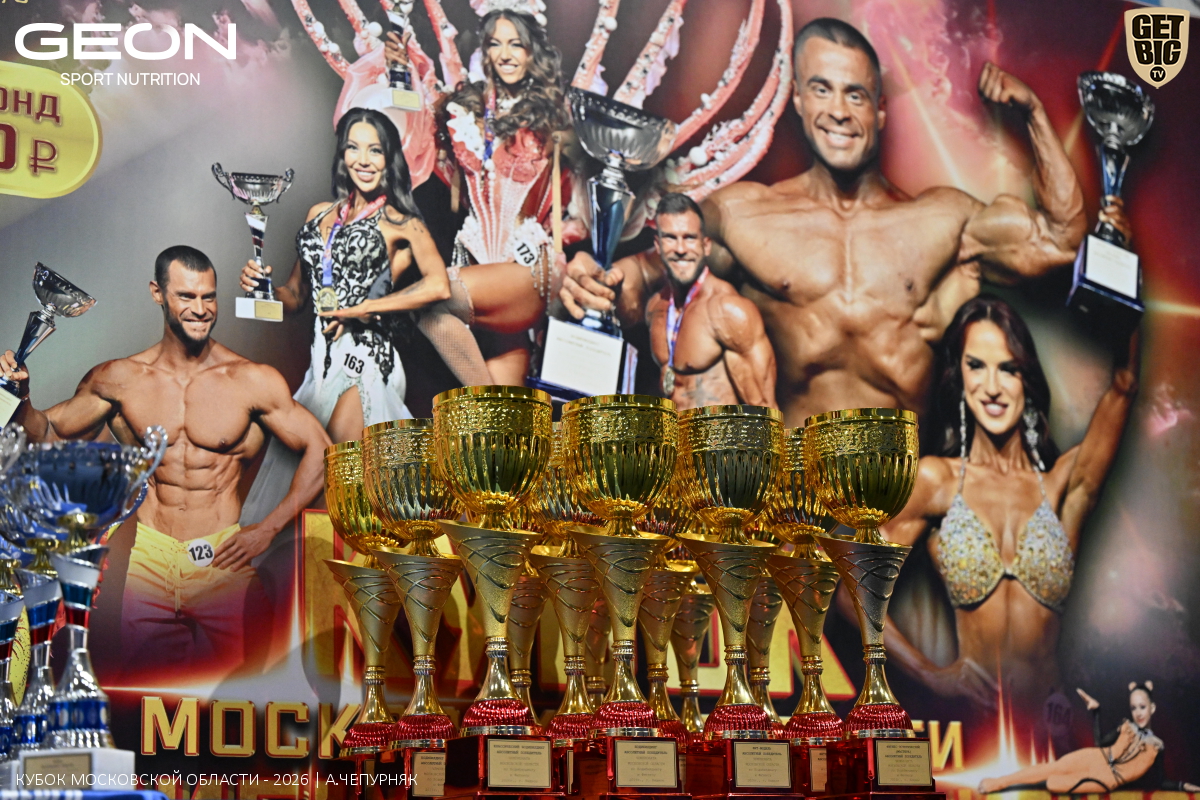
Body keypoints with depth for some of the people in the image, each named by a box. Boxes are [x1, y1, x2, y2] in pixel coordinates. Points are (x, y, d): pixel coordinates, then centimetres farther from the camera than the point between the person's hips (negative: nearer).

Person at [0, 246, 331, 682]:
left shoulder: (252, 380, -6)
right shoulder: (119, 379, 2)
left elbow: (320, 451, -2)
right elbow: (50, 432, 14)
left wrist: (268, 528, -7)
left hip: (222, 558, -2)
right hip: (149, 559, 2)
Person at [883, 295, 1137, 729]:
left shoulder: (1064, 483, 8)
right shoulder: (936, 480, 6)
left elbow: (1123, 384, -4)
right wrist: (931, 674, -4)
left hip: (1053, 718, 1)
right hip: (972, 711, -1)